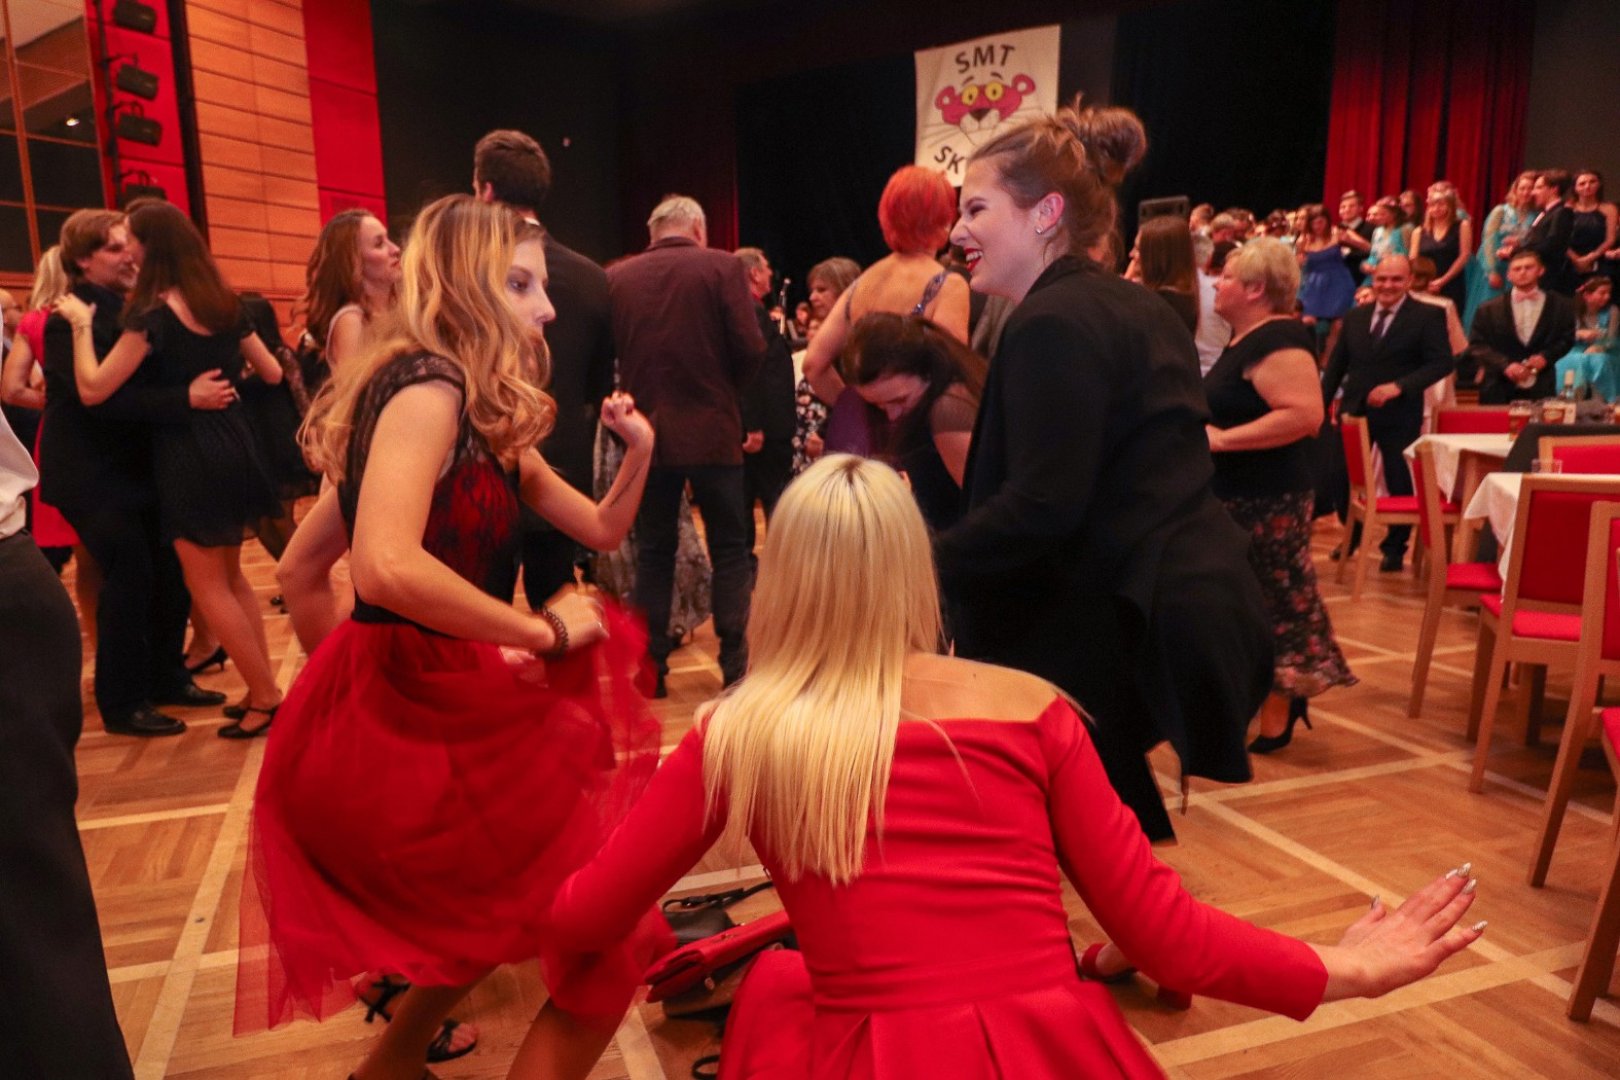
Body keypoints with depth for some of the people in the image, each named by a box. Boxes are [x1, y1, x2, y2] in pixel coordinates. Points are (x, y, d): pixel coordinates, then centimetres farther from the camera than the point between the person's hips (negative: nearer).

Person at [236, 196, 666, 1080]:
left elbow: (600, 530, 20)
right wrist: (546, 632, -21)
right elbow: (387, 567, -32)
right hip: (401, 724, -10)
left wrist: (637, 452, 3)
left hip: (437, 706, 10)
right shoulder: (426, 392, -17)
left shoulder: (489, 419, 12)